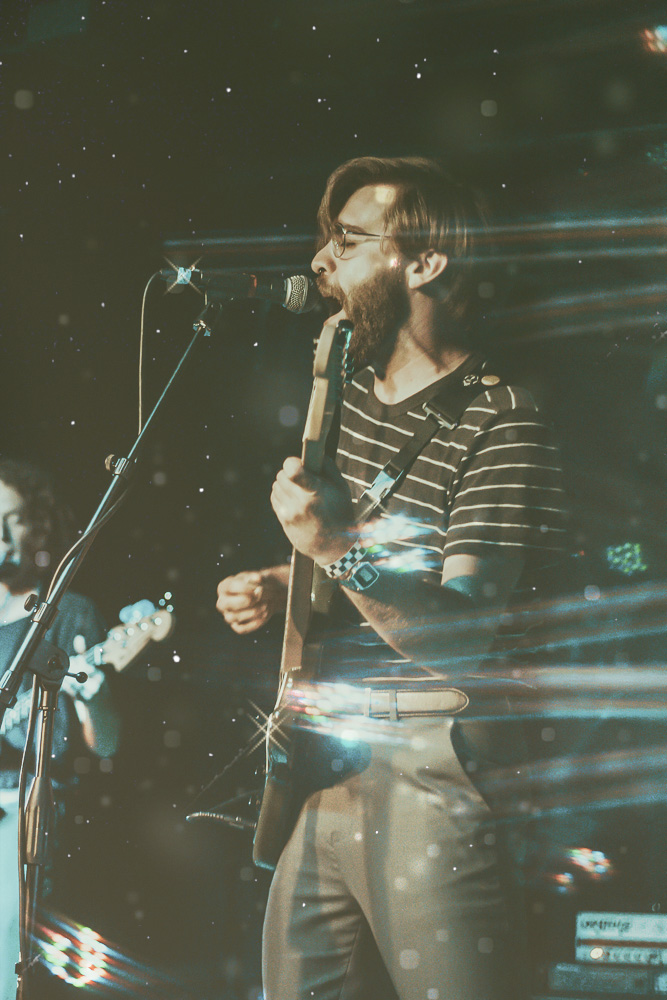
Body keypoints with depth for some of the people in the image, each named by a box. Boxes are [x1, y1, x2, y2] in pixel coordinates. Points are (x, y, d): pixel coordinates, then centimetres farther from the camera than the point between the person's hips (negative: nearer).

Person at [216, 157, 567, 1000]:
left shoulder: (499, 425, -12)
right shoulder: (343, 399, 13)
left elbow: (466, 641, -19)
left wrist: (343, 552, -30)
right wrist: (279, 589, 7)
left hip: (428, 773, -8)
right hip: (323, 771, 8)